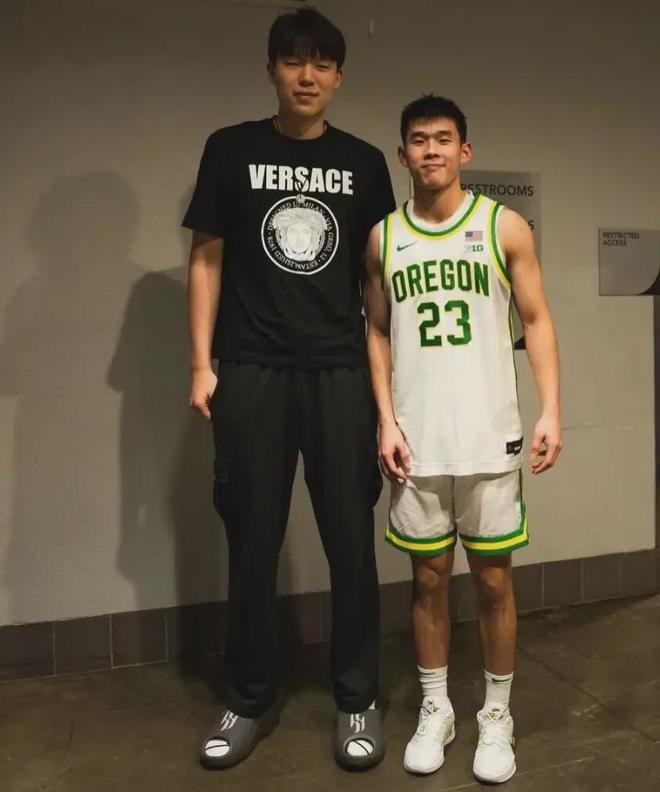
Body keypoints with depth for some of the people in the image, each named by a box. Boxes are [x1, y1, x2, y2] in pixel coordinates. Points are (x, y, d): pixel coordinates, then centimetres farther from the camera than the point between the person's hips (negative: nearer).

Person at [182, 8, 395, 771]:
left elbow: (375, 274, 12)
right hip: (252, 373, -1)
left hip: (341, 373, 1)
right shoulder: (231, 150, 7)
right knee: (252, 542, 6)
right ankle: (248, 699, 24)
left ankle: (357, 699, 22)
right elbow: (206, 260, 5)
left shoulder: (363, 162, 10)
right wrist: (202, 364, -2)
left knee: (351, 540, 5)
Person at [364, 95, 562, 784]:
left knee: (493, 578, 8)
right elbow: (377, 333, 9)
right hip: (416, 442, 2)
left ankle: (497, 716, 27)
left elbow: (537, 321, 2)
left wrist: (551, 410, -8)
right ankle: (435, 710, 29)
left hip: (489, 438, -1)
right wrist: (387, 421, -1)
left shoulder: (504, 226, 2)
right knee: (428, 577, 11)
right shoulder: (383, 238, 7)